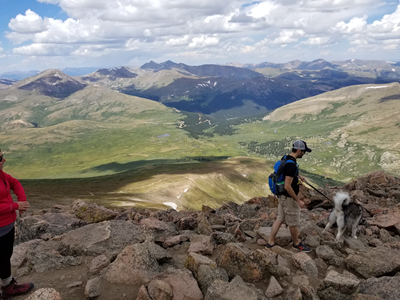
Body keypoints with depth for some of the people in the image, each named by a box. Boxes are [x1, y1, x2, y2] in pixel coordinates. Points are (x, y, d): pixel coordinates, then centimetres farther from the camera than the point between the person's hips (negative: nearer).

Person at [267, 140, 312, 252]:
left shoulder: (286, 159, 3)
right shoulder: (291, 164, -28)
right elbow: (287, 186, -29)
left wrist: (299, 176, 26)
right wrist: (298, 200, -21)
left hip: (282, 196, 10)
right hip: (289, 198, -10)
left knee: (280, 219, 16)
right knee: (293, 222, 10)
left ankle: (270, 242, 21)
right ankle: (297, 244, 29)